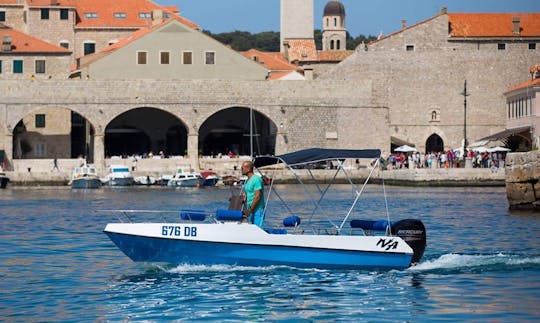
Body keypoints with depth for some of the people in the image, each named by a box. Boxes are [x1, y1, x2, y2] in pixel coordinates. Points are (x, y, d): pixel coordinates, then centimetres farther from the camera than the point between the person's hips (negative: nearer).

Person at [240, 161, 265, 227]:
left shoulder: (256, 179, -14)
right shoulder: (247, 181, 16)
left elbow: (257, 197, -20)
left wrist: (250, 210, -20)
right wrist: (246, 211, 13)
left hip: (257, 210, -9)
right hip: (250, 211, 9)